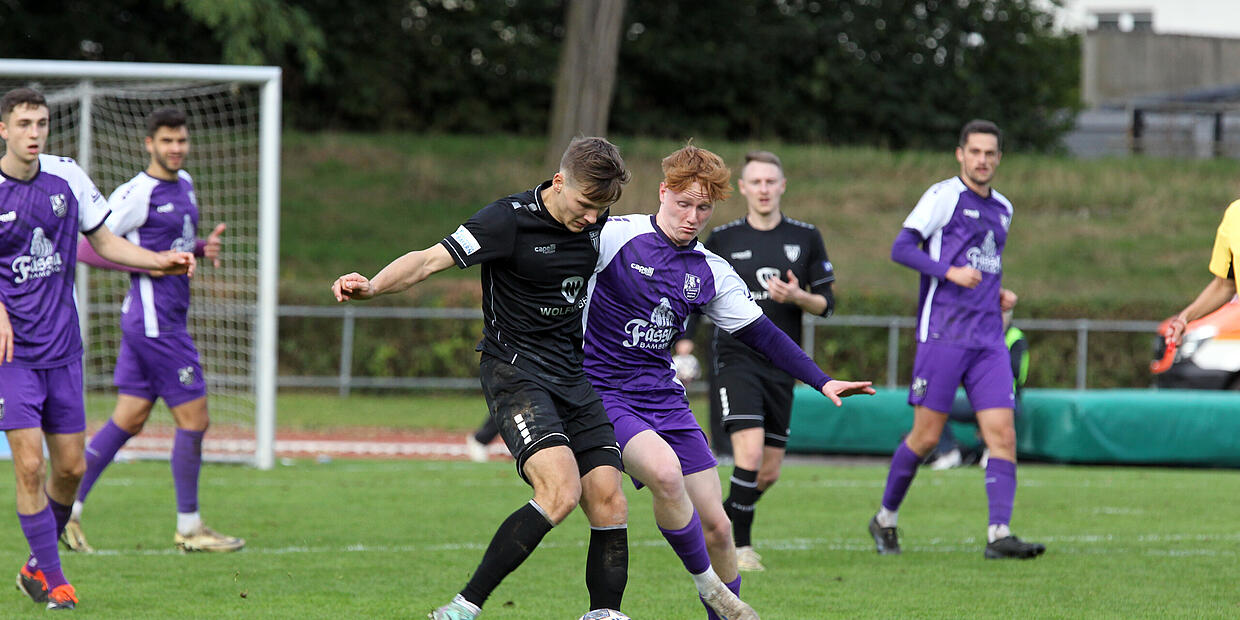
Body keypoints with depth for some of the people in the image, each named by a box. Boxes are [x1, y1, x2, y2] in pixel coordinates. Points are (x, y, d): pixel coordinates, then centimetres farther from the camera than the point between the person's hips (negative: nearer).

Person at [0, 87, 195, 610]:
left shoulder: (66, 177, 2)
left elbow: (104, 242, 14)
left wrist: (161, 261, -1)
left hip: (61, 350, 4)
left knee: (70, 467, 6)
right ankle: (51, 579, 0)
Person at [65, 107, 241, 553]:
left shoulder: (184, 184, 13)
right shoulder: (136, 194, -14)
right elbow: (87, 249, -13)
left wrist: (203, 247, 6)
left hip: (167, 319, 9)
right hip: (155, 320, -9)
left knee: (129, 419, 9)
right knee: (194, 420, -5)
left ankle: (66, 509, 12)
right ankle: (189, 529, 5)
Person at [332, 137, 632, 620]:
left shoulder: (594, 222, 5)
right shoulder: (510, 219, -15)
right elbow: (431, 259, -22)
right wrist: (372, 286, -37)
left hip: (573, 376, 7)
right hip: (515, 374, -7)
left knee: (608, 504, -4)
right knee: (560, 492, -24)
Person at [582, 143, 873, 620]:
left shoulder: (711, 273, 7)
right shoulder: (615, 237, -10)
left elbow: (761, 334, 10)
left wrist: (822, 382, 3)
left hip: (664, 397, 6)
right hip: (601, 394, -6)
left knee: (716, 526, 1)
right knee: (665, 471, -32)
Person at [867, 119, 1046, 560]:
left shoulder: (1002, 209, 18)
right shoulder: (943, 195, -2)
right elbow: (901, 249, -10)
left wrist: (999, 294, 13)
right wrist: (950, 272, -20)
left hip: (988, 339, 6)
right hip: (942, 335, -6)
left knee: (1002, 434, -8)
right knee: (926, 436, -3)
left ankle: (998, 533, -13)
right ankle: (885, 519, 17)